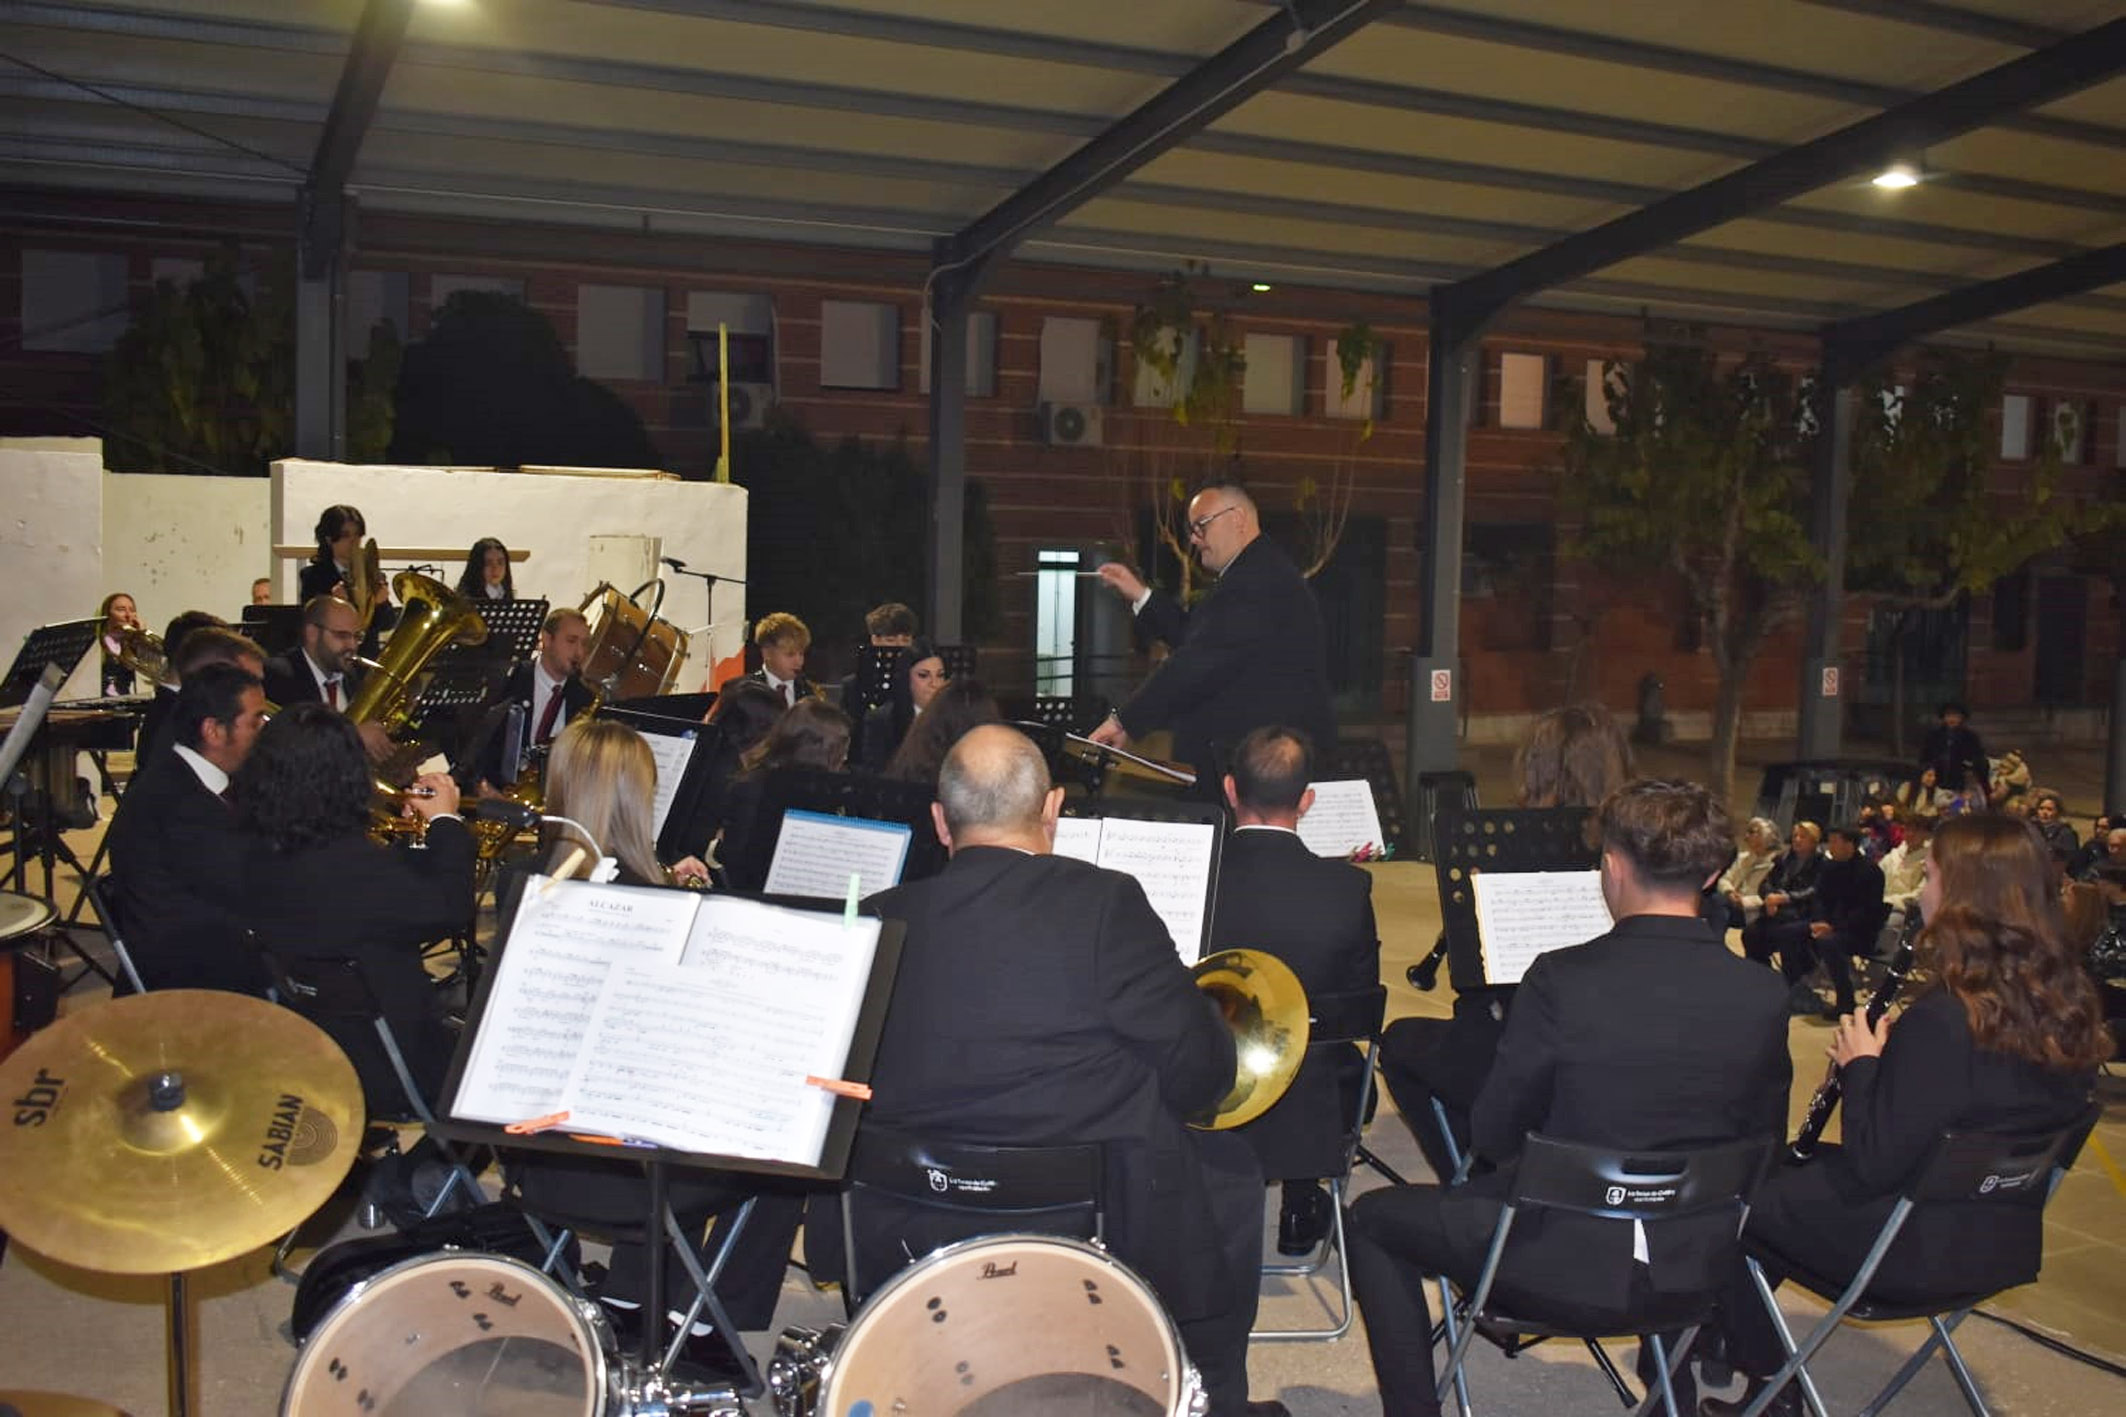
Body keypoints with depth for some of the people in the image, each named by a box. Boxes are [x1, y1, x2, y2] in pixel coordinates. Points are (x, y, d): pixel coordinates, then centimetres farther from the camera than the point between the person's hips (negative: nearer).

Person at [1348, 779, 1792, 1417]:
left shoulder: (1563, 979, -22)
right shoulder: (1764, 996, -11)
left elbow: (1491, 1136, -11)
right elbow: (1761, 1143, 3)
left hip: (1564, 1263, -5)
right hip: (1698, 1268, 5)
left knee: (1372, 1219, 16)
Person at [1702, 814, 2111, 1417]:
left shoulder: (1943, 1017, -28)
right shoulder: (2064, 1005, -4)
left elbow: (1873, 1162, -24)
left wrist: (1862, 1062, -10)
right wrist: (1897, 1049, 2)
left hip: (1917, 1248, -8)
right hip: (2004, 1238, 8)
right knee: (1792, 1166, 24)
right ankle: (1746, 1350, 32)